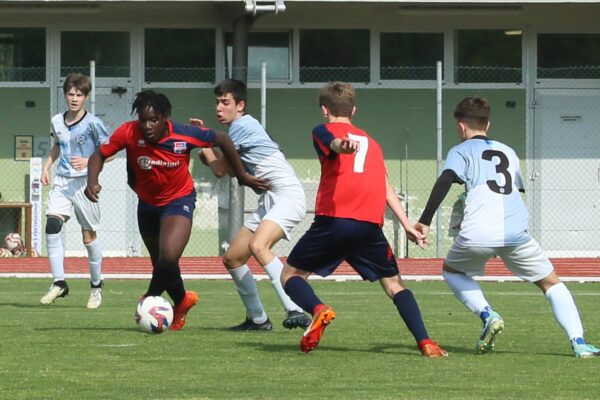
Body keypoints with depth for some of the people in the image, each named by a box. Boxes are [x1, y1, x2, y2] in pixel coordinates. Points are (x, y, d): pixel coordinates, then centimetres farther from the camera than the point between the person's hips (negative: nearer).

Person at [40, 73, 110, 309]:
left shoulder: (92, 123, -9)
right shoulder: (57, 122, 7)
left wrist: (88, 161, -21)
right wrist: (46, 167, 12)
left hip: (84, 183, -4)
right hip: (61, 182, 4)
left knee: (89, 236, 3)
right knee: (52, 225, -16)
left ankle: (96, 287, 21)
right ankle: (59, 283, -12)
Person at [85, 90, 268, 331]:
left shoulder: (184, 135, -27)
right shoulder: (129, 133, -24)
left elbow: (222, 140, -11)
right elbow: (99, 155, -12)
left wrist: (242, 176, -3)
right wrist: (92, 182, -32)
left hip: (179, 200, -3)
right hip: (147, 204, 3)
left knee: (168, 258, -26)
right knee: (161, 264, 16)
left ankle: (151, 299, 2)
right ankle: (182, 301, 46)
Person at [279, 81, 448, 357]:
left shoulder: (324, 131, 12)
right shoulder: (371, 142, 27)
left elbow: (335, 143, -14)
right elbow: (386, 187, 20)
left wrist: (343, 146, -36)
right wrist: (407, 225, 20)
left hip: (332, 220, -4)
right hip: (370, 226, 4)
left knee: (290, 275, 11)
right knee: (394, 284, 17)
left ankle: (319, 310, -19)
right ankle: (425, 343, -1)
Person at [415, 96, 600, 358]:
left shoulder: (461, 151, 13)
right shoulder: (508, 151, 27)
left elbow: (444, 183, -5)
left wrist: (424, 222, -9)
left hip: (477, 235, -3)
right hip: (516, 233, 3)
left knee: (451, 271, 27)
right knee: (551, 283, 15)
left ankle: (487, 315, 4)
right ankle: (578, 343, -3)